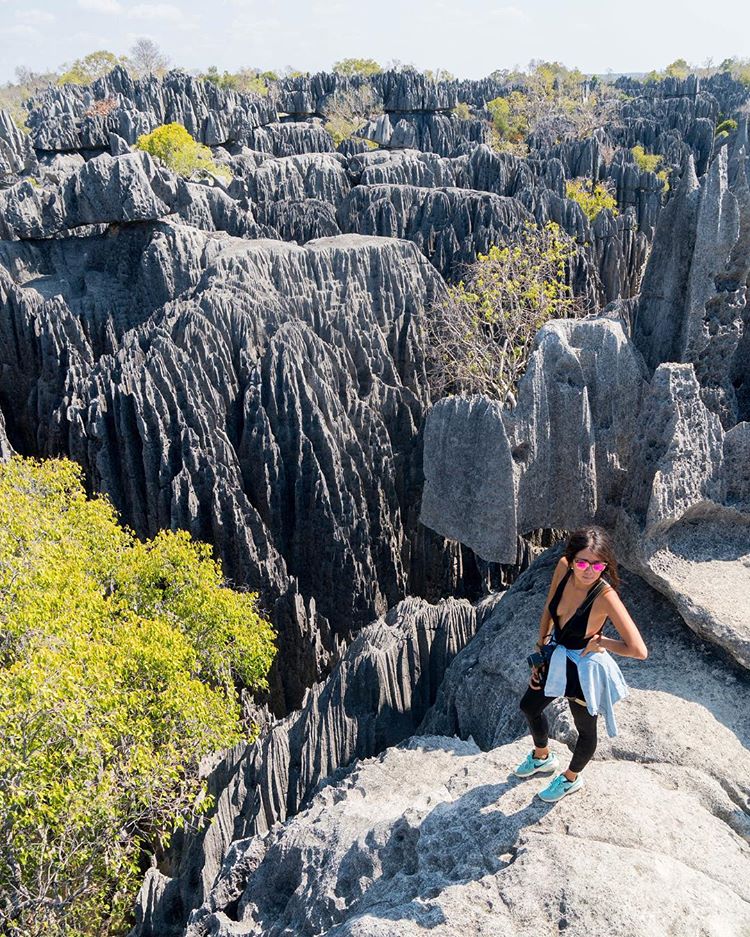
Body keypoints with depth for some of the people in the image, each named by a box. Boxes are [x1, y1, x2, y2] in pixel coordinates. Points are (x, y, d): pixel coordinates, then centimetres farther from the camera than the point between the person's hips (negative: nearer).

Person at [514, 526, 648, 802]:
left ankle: (571, 779, 53)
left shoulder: (605, 596, -36)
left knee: (585, 729, 22)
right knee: (529, 706, 27)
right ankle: (542, 757, 58)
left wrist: (601, 642, -23)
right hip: (555, 660, 6)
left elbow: (639, 650, -38)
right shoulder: (564, 567, -20)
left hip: (583, 670, -6)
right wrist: (541, 648, 3)